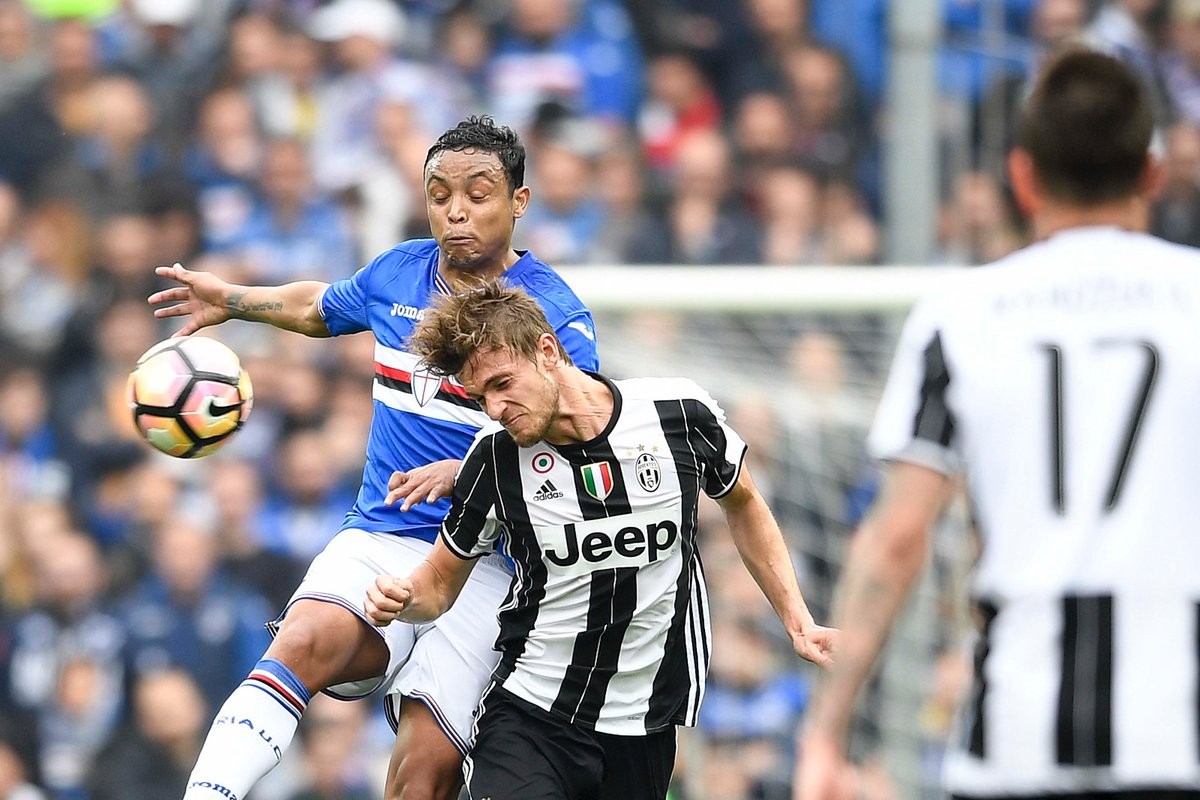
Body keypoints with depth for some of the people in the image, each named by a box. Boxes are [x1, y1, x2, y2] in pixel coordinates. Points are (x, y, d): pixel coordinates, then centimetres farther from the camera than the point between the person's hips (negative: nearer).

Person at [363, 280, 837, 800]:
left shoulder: (681, 413, -8)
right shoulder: (493, 460, -8)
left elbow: (743, 504, 13)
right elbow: (440, 583, 7)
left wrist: (797, 621, 9)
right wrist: (401, 598, -16)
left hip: (644, 728, 2)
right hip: (529, 715, -2)